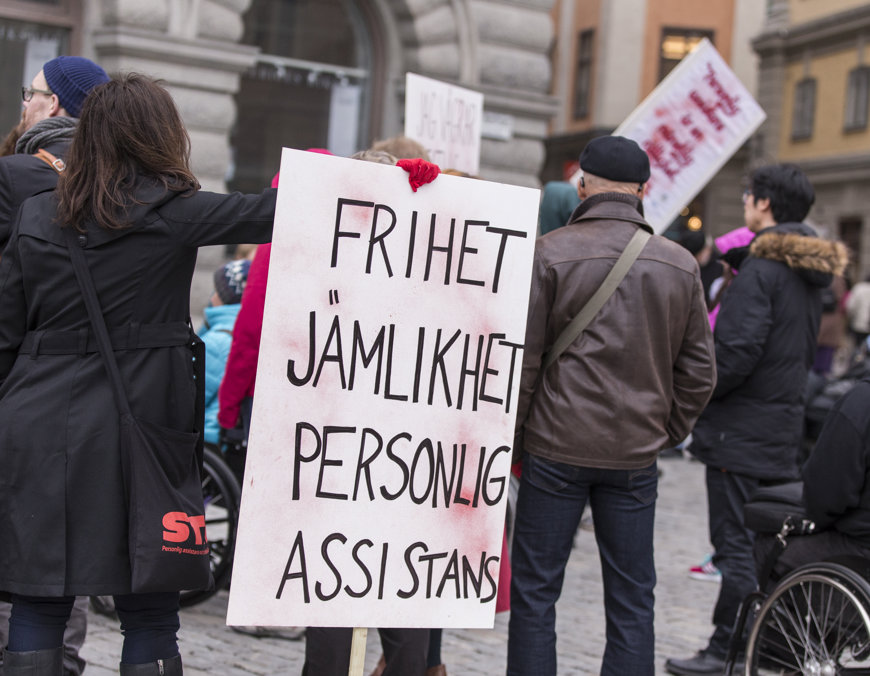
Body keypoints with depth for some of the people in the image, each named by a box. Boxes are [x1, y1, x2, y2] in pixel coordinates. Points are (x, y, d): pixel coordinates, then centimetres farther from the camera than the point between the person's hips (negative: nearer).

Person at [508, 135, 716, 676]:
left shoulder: (550, 253, -7)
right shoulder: (680, 264, 3)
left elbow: (521, 358, -7)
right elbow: (699, 371, 7)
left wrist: (512, 431, 4)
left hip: (556, 448, -2)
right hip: (636, 457, 3)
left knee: (534, 591, 7)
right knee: (632, 601, 10)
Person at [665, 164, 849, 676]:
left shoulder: (761, 268, -16)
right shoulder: (812, 272, 12)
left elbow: (738, 350, -23)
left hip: (742, 429, -9)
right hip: (785, 424, 9)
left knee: (737, 545, -4)